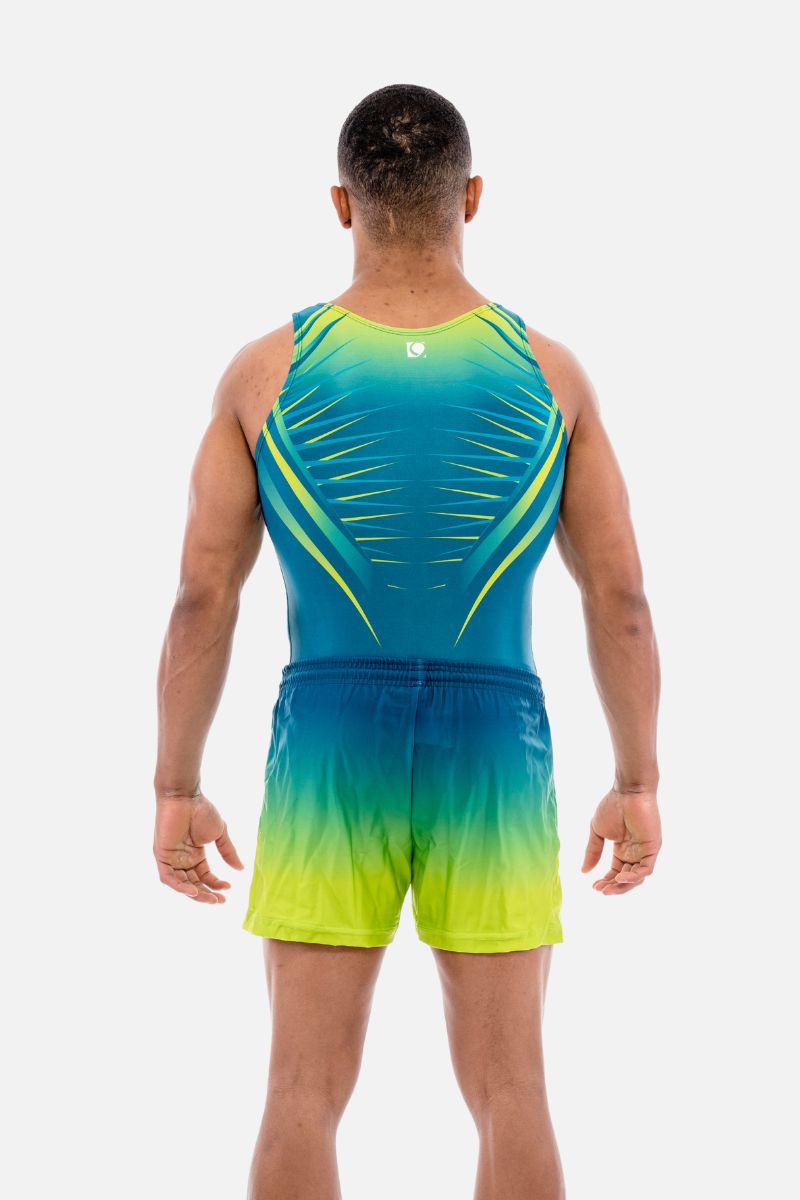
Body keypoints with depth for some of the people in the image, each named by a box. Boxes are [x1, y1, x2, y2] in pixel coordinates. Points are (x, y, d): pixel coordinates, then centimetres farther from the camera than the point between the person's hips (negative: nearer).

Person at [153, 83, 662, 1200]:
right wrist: (638, 784, 9)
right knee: (509, 1095, 6)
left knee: (307, 1094, 4)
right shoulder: (550, 373, 0)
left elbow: (201, 598, -2)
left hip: (330, 761, 0)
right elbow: (621, 598, 1)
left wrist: (175, 791, 5)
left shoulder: (267, 371, -2)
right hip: (494, 762, 1)